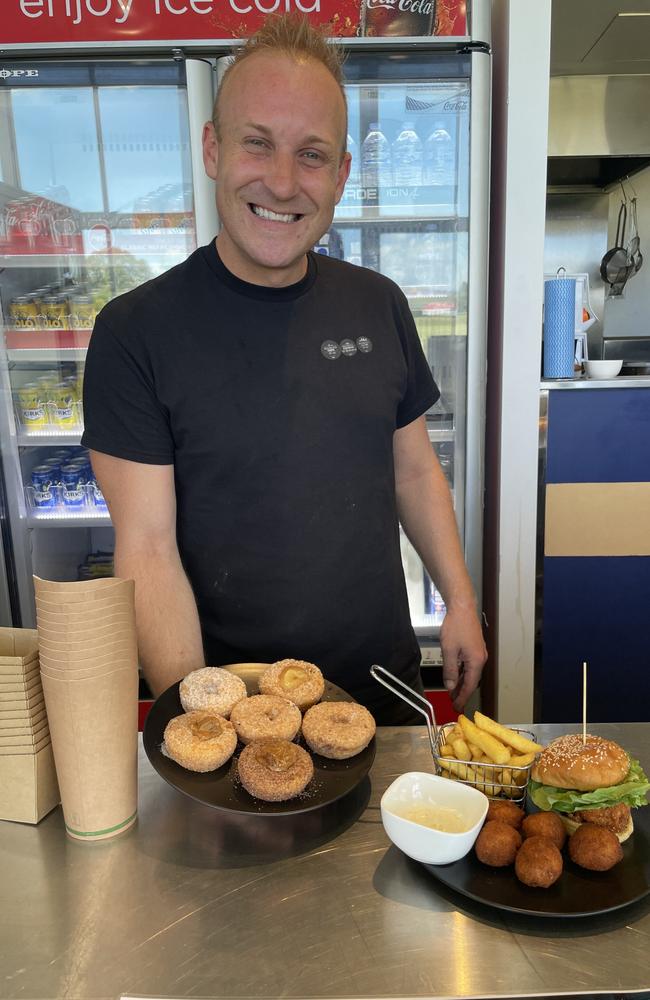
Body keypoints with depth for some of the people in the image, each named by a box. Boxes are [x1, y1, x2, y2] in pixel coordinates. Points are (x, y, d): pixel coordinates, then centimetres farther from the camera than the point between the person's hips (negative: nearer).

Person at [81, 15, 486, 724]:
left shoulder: (379, 305, -1)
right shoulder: (135, 332, -15)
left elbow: (413, 470, 6)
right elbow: (148, 547, -17)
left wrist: (461, 601, 4)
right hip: (232, 692, -4)